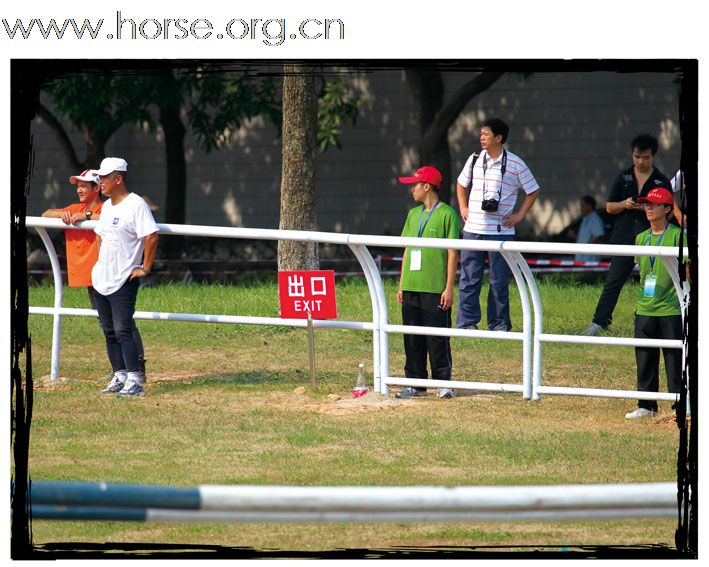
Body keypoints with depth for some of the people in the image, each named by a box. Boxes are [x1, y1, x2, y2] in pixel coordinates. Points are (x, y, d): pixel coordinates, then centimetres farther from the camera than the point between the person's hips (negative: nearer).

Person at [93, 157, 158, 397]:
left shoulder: (135, 205, -14)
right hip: (102, 279, 9)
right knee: (110, 332, 11)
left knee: (123, 331, -14)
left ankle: (135, 381, -14)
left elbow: (151, 236, -21)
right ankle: (120, 377, 18)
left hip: (124, 281, -9)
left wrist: (145, 268, -18)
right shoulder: (106, 206, 13)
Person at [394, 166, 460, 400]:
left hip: (435, 290, -6)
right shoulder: (413, 214, 16)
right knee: (412, 339, 7)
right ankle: (416, 384, 13)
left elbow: (452, 253, -6)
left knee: (438, 339, -3)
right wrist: (401, 285, 14)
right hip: (411, 288, 6)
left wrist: (449, 288, -11)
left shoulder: (447, 214, -3)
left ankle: (443, 383, 5)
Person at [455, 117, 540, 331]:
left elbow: (533, 191, 8)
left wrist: (519, 215, 1)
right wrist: (463, 208, 13)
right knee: (469, 279, 0)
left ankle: (499, 324, 11)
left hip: (501, 231, -3)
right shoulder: (475, 160, 8)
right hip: (473, 229, 3)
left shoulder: (515, 164, -1)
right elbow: (461, 184, 25)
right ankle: (466, 323, 4)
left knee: (499, 281, 2)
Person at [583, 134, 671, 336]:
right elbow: (609, 207, 10)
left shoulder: (662, 182, 4)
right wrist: (624, 204, -11)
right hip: (624, 239, 1)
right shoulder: (623, 178, 10)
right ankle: (600, 321, 1)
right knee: (613, 281, -1)